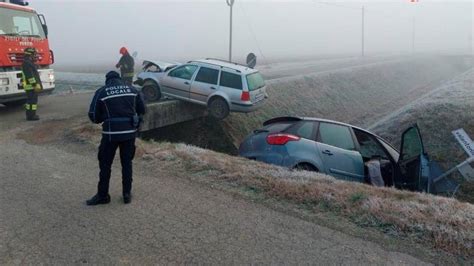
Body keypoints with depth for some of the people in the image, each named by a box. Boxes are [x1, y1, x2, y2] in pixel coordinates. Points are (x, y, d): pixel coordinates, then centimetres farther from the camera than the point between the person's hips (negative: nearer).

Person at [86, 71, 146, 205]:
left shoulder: (101, 92, -1)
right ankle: (127, 194, 21)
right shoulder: (132, 89, 7)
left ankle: (102, 195, 19)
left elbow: (93, 116, -1)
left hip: (111, 133, -3)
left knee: (105, 164, 11)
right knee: (127, 163, 16)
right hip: (130, 132, 3)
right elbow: (142, 110, 11)